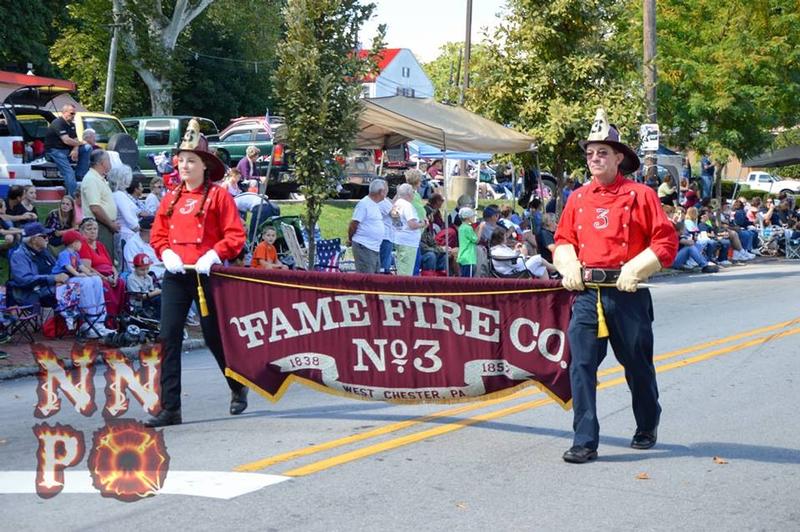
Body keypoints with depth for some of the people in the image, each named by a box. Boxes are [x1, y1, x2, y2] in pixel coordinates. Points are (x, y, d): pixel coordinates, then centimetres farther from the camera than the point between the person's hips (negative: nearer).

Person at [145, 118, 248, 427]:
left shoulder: (218, 196, -3)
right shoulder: (171, 198, 11)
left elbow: (235, 236, -7)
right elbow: (157, 234, 15)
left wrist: (212, 256, -19)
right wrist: (167, 254, -4)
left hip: (206, 274, -4)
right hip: (175, 275, 4)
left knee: (214, 337, 6)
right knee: (169, 338, -4)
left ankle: (238, 389, 32)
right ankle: (170, 408, -1)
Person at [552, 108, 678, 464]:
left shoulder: (640, 195, -2)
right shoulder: (578, 198, 10)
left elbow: (666, 241, -4)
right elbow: (563, 239, 19)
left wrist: (634, 269, -13)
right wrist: (569, 267, 0)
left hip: (627, 294, -3)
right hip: (586, 293, 3)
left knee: (637, 365, 12)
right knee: (581, 367, -6)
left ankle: (647, 429, 35)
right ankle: (585, 442, -1)